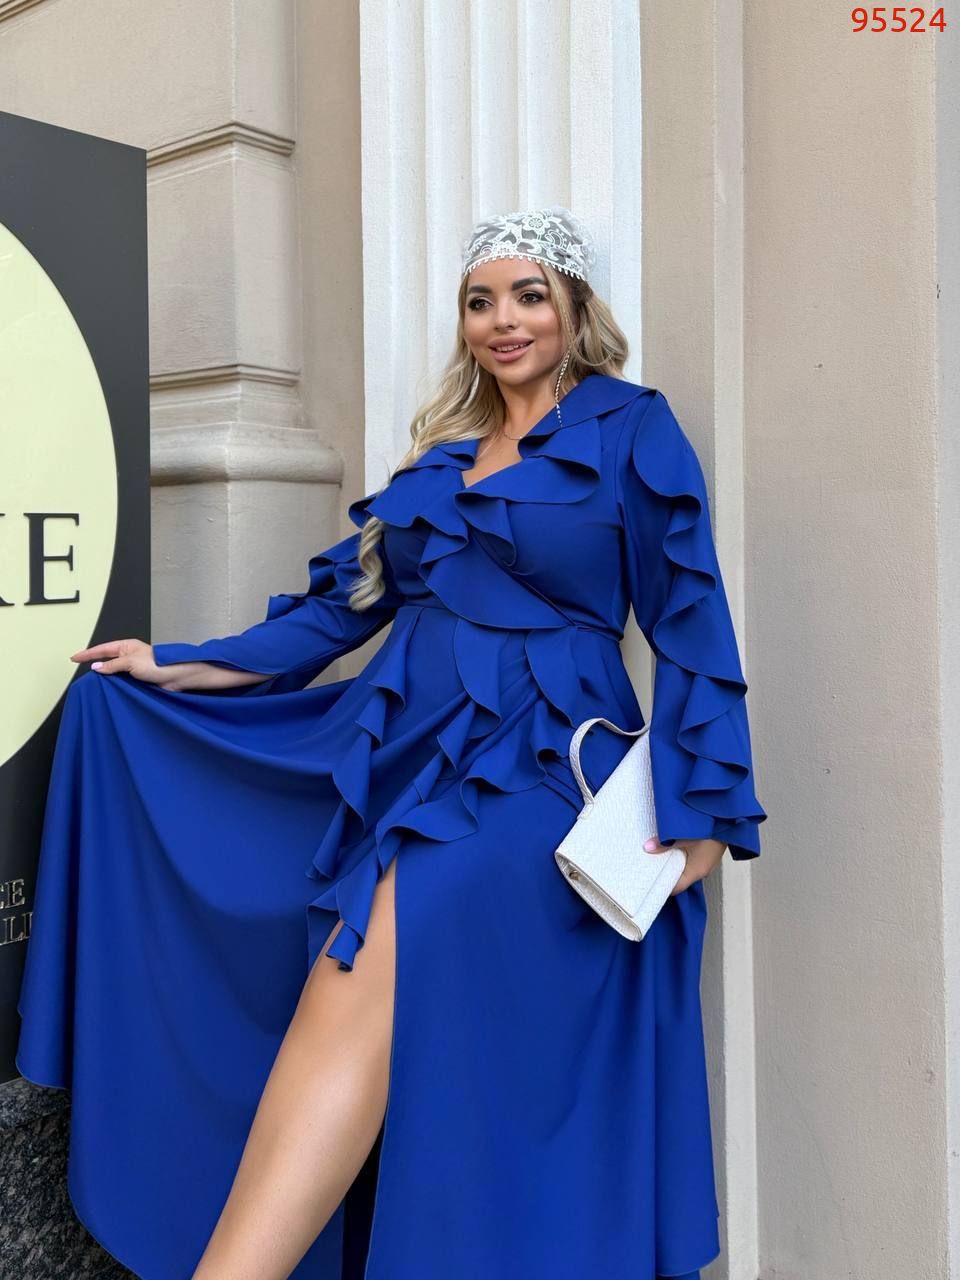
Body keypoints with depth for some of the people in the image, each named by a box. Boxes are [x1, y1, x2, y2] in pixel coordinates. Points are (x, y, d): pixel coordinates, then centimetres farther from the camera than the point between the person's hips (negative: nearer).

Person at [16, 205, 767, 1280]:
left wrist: (700, 808, -5)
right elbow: (347, 597, 20)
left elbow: (691, 629, 1)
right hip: (404, 753, 5)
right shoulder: (443, 449, 20)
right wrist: (180, 669, 18)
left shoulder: (632, 430, 5)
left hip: (535, 767, -5)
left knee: (361, 981, -25)